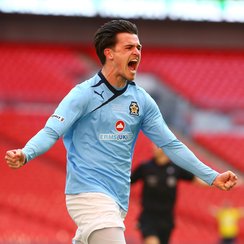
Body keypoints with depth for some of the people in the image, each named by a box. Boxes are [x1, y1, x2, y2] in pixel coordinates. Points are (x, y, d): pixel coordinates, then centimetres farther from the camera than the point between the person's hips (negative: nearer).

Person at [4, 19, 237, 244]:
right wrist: (24, 155, -37)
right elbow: (51, 132, -16)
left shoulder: (142, 100, 10)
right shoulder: (83, 94, -7)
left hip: (119, 201, 7)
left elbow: (171, 145, 14)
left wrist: (211, 176, 9)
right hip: (88, 193, -7)